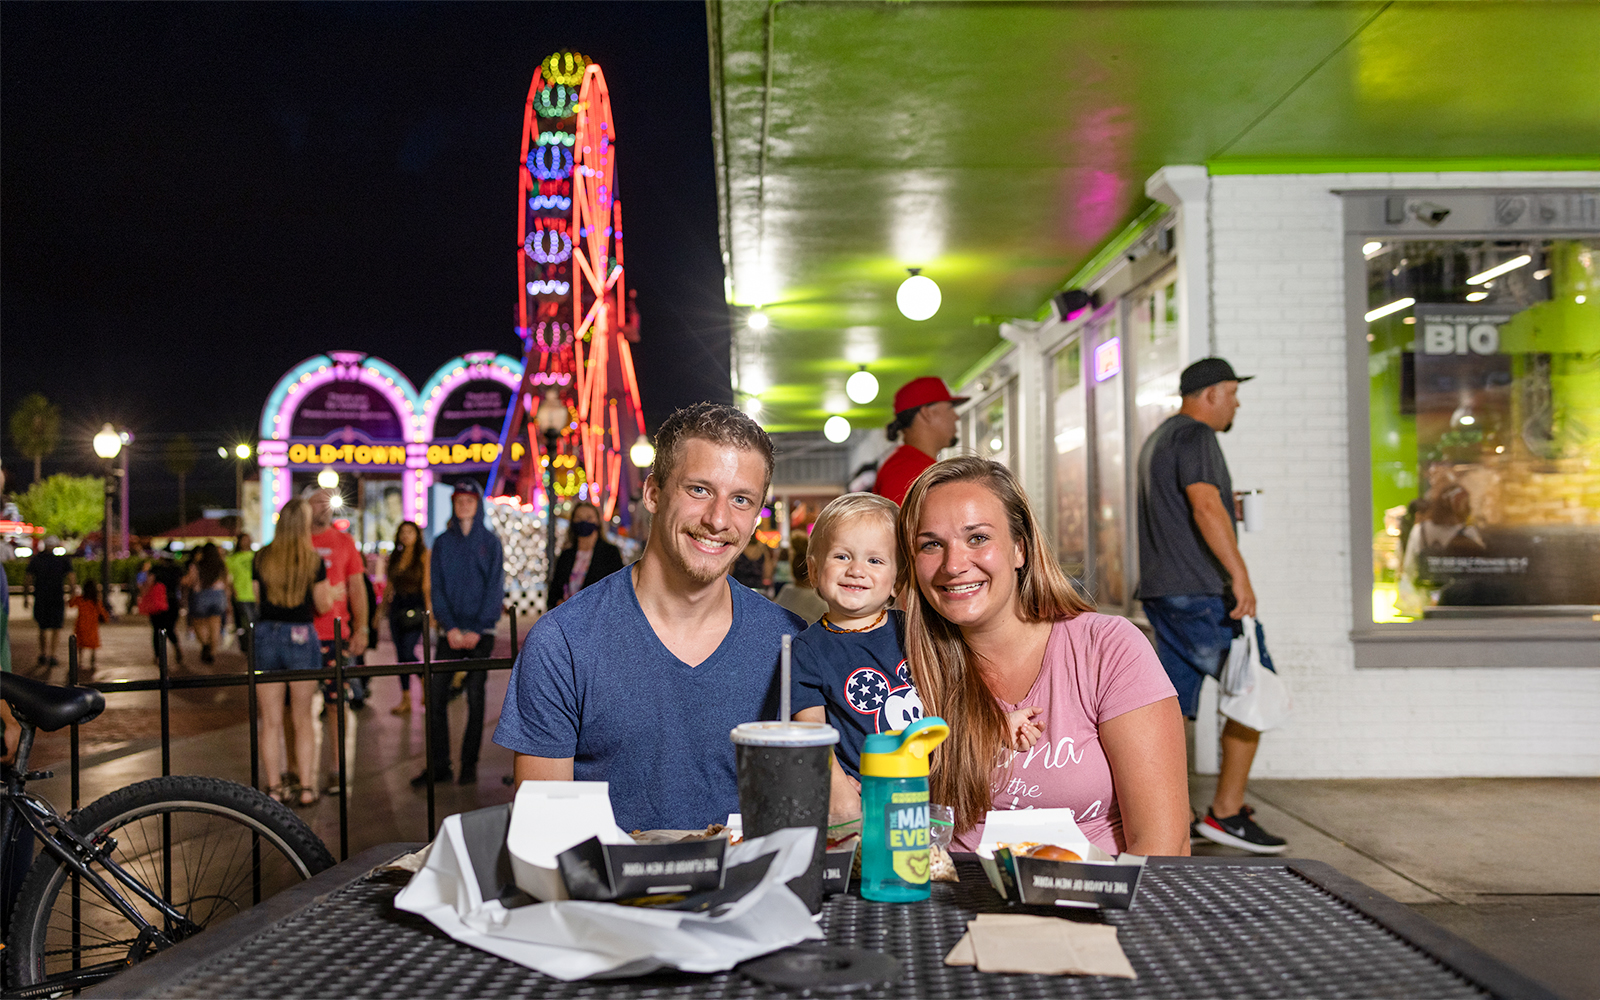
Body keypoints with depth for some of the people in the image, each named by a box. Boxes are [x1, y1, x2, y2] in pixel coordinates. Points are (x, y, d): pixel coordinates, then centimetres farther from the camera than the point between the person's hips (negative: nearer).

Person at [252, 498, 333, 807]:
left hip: (266, 634, 2)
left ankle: (276, 787, 9)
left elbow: (257, 599, 8)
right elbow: (324, 605, -4)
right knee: (304, 719, 9)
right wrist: (331, 590, 15)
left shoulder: (262, 558, 1)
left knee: (271, 720, 8)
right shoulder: (313, 560, -8)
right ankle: (305, 786, 9)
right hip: (301, 636, -2)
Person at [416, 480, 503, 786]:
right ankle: (438, 765, 3)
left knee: (475, 698, -2)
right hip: (450, 631, 2)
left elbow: (495, 588, -2)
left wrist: (478, 630, -11)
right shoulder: (442, 542, 9)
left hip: (480, 631, -2)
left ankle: (470, 765, 7)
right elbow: (436, 587, 5)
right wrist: (449, 628, -8)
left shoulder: (490, 542, 3)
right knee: (435, 695, -4)